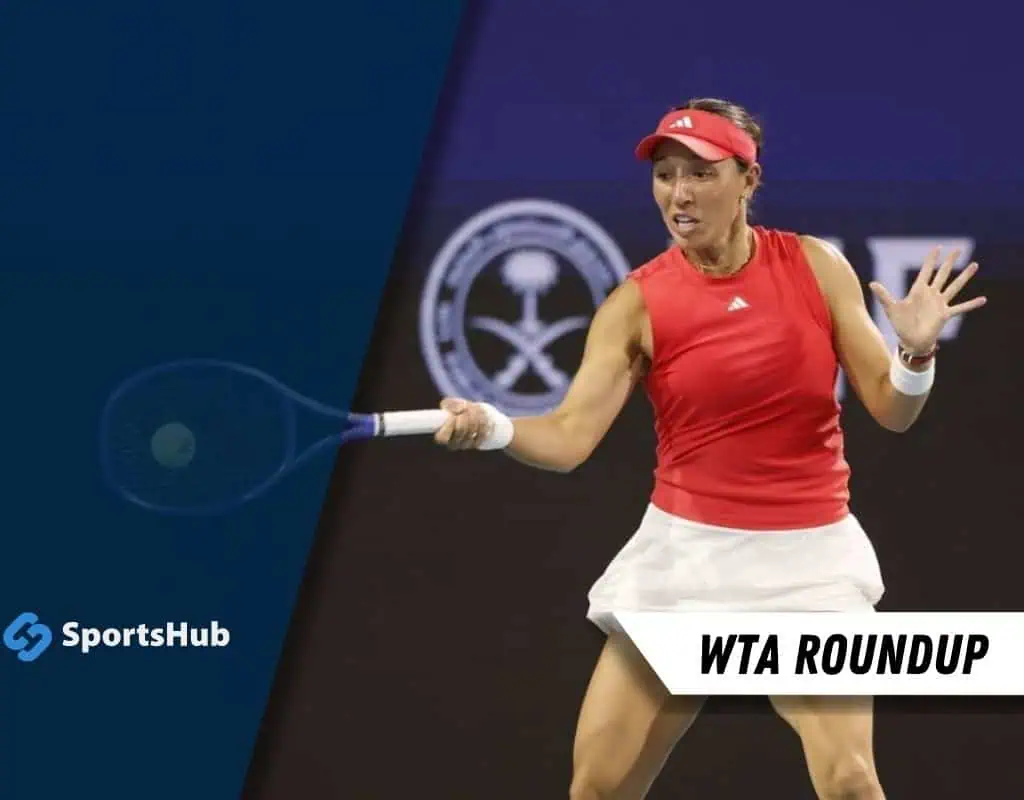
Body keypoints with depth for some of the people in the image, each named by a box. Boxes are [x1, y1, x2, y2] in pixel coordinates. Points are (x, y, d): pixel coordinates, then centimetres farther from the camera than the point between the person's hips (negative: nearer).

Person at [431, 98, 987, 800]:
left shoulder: (817, 266, -4)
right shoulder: (637, 303, -6)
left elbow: (892, 412, -1)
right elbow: (569, 438, -13)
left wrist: (918, 352, -22)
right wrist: (489, 426, -32)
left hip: (808, 556, 0)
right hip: (685, 553, 1)